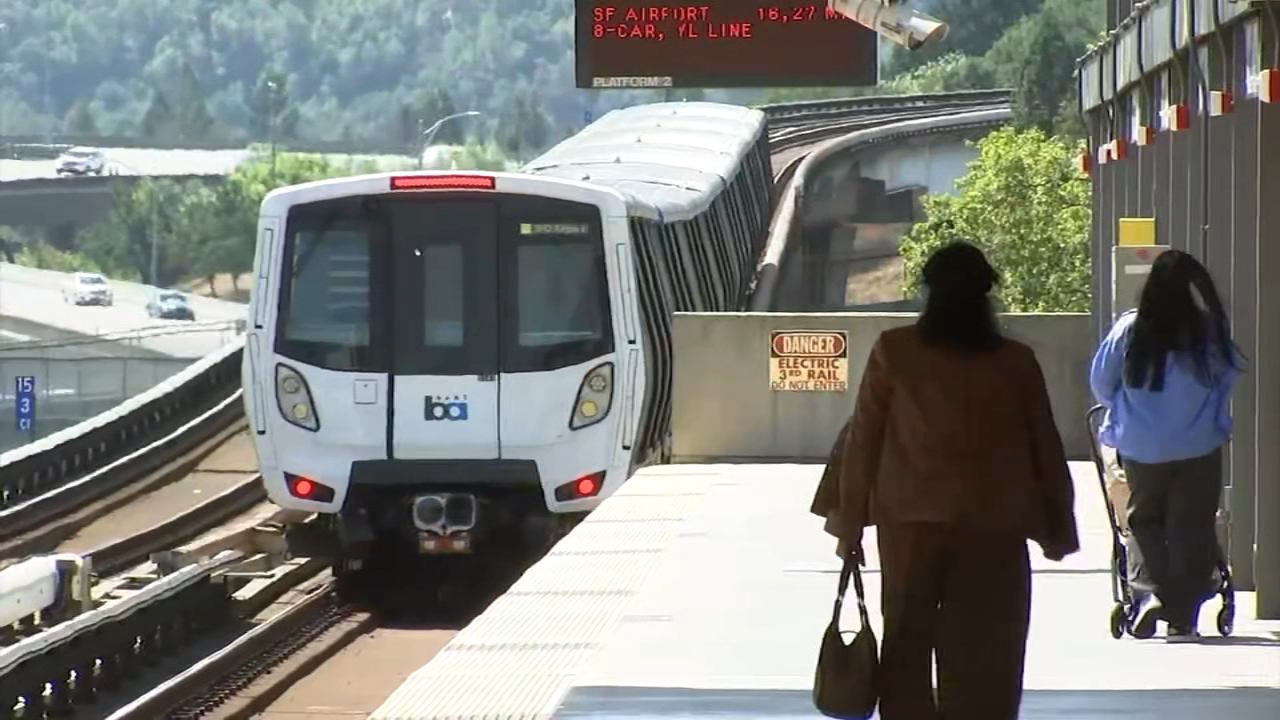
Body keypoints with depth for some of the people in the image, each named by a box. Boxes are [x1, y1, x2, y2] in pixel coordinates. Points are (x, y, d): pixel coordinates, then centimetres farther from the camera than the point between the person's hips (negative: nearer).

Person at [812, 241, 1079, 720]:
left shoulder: (894, 353, -2)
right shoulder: (1016, 363, 1)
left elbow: (862, 439, 0)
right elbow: (1045, 449, 6)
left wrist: (849, 522, 6)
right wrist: (1057, 530, 15)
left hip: (912, 522, 0)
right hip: (994, 528, 0)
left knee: (907, 649, 11)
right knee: (982, 663, 3)